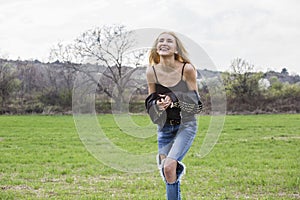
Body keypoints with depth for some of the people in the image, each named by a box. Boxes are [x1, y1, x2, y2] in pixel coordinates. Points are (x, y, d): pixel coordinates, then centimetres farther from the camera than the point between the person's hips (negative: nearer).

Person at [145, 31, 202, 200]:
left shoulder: (187, 69, -12)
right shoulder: (152, 72, -4)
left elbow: (194, 99, -5)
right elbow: (150, 101, 6)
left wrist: (174, 99, -20)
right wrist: (157, 104, -16)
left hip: (186, 124, -3)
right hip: (164, 127, 4)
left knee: (169, 167, -21)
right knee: (167, 173, 6)